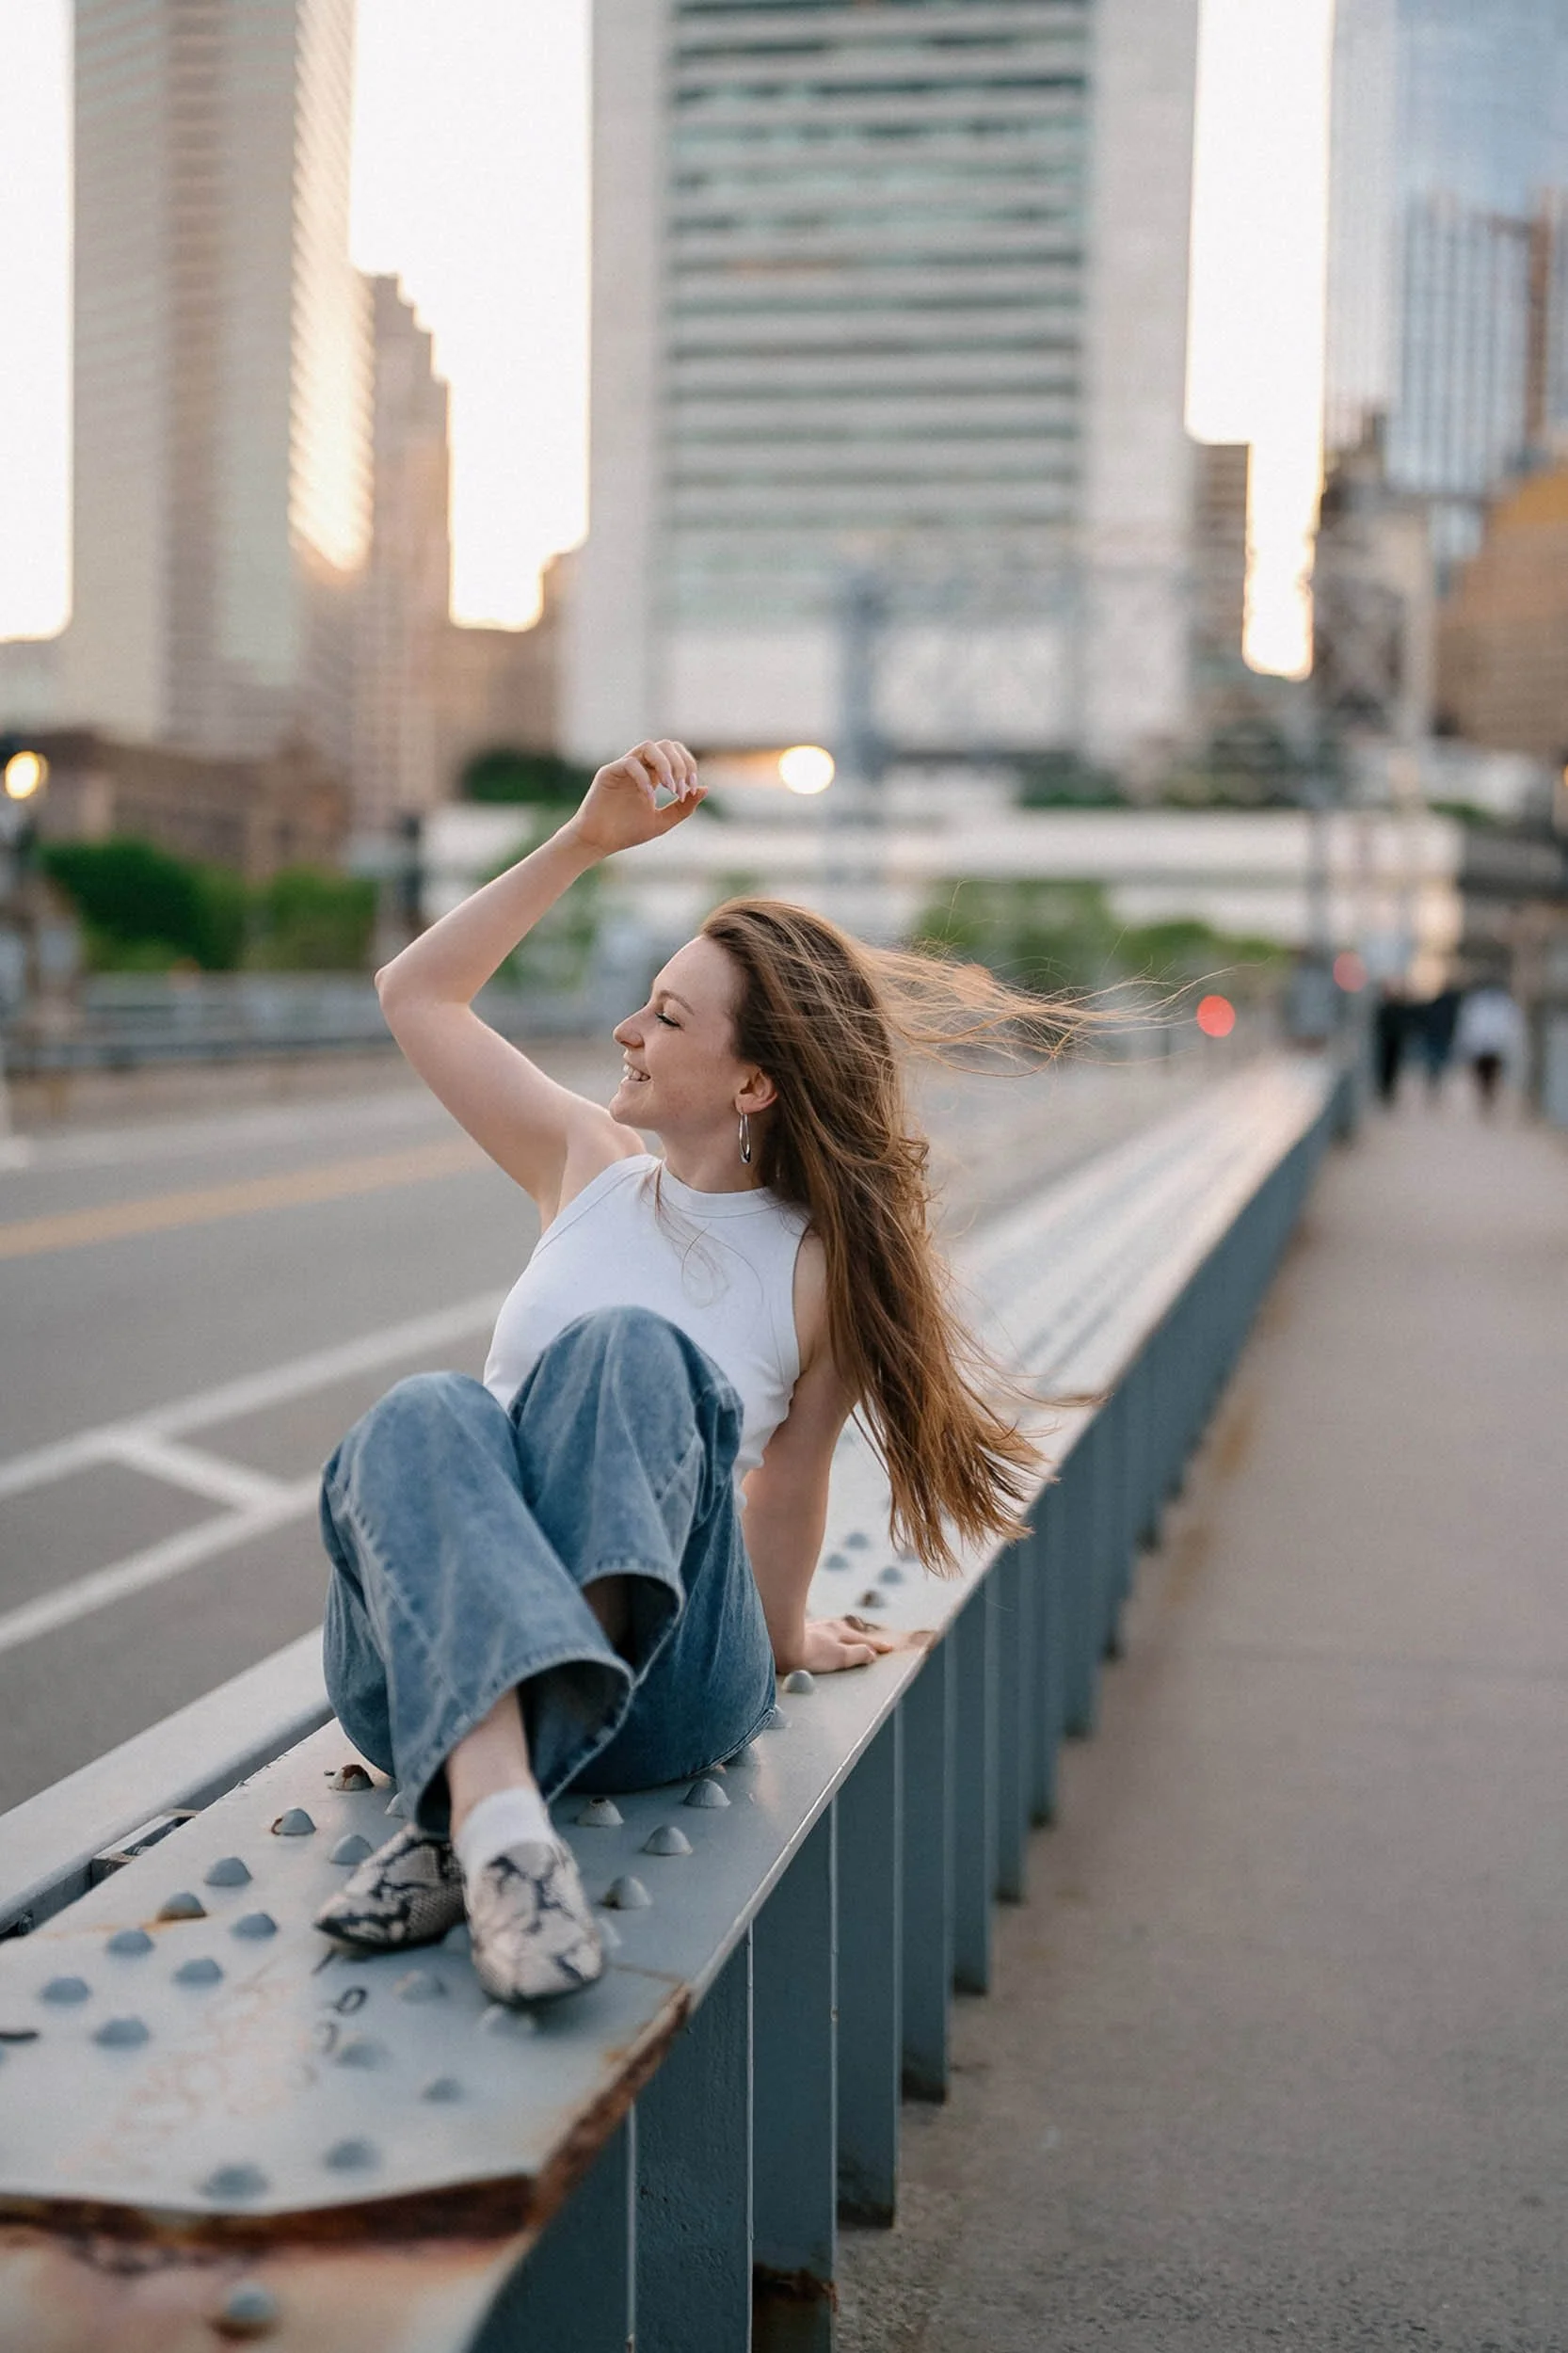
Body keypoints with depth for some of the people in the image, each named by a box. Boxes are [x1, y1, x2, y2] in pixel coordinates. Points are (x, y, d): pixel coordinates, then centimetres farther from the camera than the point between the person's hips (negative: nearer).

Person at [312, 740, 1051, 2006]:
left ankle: (460, 1819, -48)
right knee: (425, 1414, -32)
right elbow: (417, 994, 21)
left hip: (657, 1684, -3)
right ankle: (502, 1818, -56)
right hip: (430, 1660, 3)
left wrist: (784, 1638, 29)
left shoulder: (823, 1266, 2)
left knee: (629, 1350, -32)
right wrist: (588, 839, 17)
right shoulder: (592, 1169, 14)